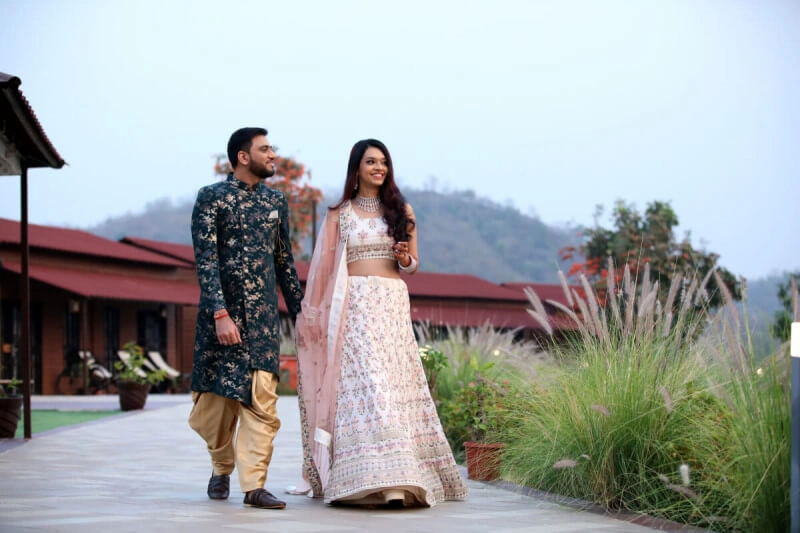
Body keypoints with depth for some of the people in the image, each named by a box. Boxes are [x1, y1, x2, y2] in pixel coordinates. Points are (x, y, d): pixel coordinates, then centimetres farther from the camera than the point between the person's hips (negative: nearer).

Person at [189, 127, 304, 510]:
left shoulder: (276, 202, 12)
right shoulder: (211, 198, -3)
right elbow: (205, 261, -10)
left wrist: (300, 310, 16)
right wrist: (220, 314, -19)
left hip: (263, 316, 3)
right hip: (221, 313, -3)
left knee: (261, 401, -8)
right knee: (215, 402, 6)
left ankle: (254, 485, -6)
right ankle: (222, 467, 30)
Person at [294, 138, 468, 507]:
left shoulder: (401, 210, 15)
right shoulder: (340, 213, 11)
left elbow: (413, 265, 17)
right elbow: (324, 267, 10)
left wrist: (404, 258, -6)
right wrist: (313, 315, 3)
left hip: (393, 305, 2)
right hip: (354, 305, -2)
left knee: (394, 380, -7)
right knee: (365, 381, -13)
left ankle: (396, 479, -5)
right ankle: (388, 481, -17)